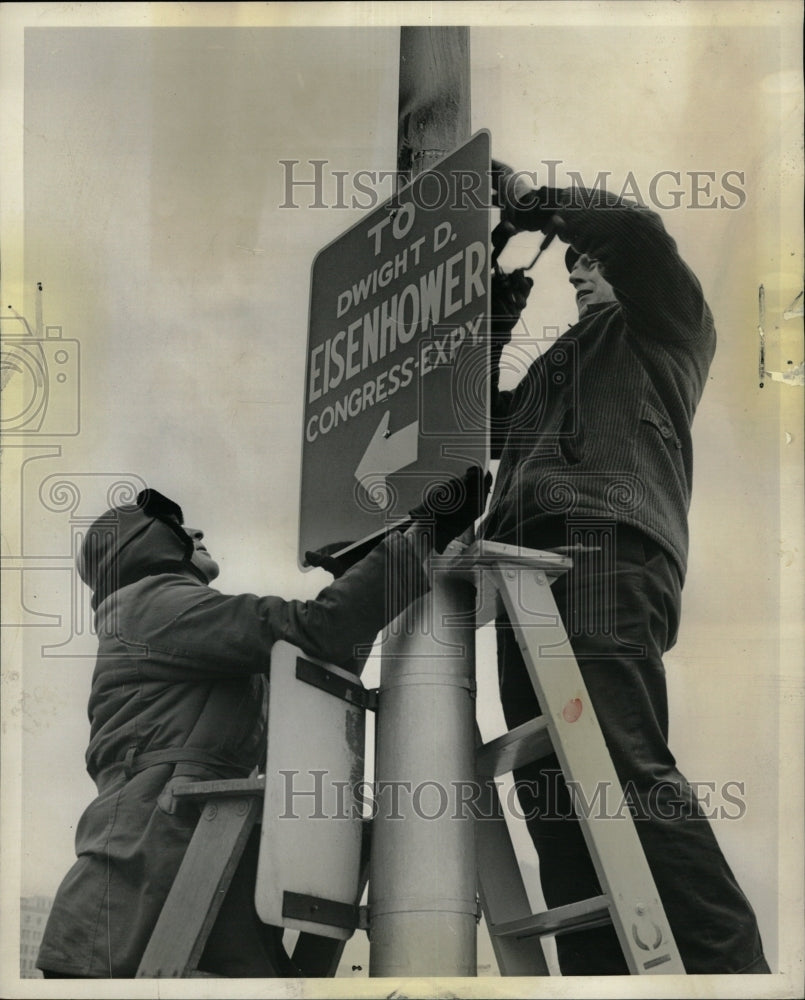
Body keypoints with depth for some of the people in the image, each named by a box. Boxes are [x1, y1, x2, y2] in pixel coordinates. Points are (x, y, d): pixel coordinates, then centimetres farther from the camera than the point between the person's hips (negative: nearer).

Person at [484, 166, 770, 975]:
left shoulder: (668, 324, 19)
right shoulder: (562, 364, 40)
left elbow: (636, 232, 1)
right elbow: (487, 422, 37)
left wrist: (534, 204, 13)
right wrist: (495, 321, 31)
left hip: (603, 544, -8)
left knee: (622, 761, -26)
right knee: (550, 789, -8)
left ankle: (729, 966, -33)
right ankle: (603, 976, -17)